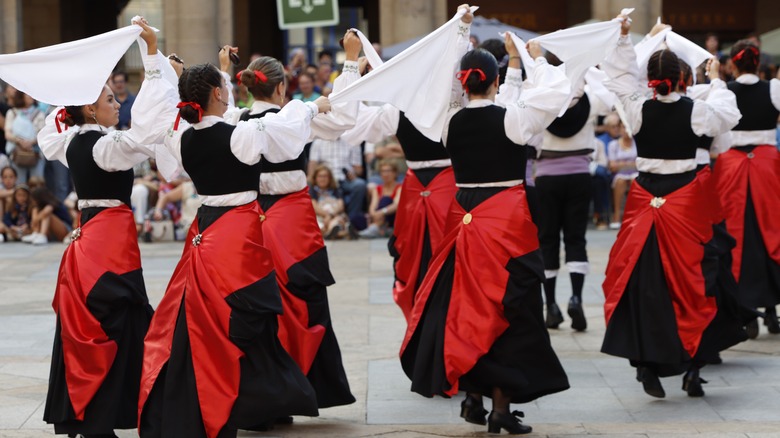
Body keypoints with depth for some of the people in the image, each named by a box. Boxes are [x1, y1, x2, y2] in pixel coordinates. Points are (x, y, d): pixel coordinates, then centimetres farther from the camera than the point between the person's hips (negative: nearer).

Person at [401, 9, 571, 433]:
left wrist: (515, 67, 28)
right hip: (506, 220, -5)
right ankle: (501, 406, 0)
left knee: (464, 303, 13)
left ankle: (472, 396, 17)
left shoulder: (452, 122, 3)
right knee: (507, 310, 0)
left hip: (464, 218, 5)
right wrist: (536, 60, 13)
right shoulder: (510, 118, -11)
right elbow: (556, 91, -2)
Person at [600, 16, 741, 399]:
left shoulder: (637, 109, -8)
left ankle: (646, 363, 1)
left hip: (645, 198, 1)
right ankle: (690, 366, 6)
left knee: (641, 279, 5)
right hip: (685, 199, -1)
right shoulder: (696, 110, -9)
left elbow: (620, 78, 10)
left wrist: (623, 38, 17)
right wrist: (716, 81, 25)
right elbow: (727, 115, 11)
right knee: (688, 280, 6)